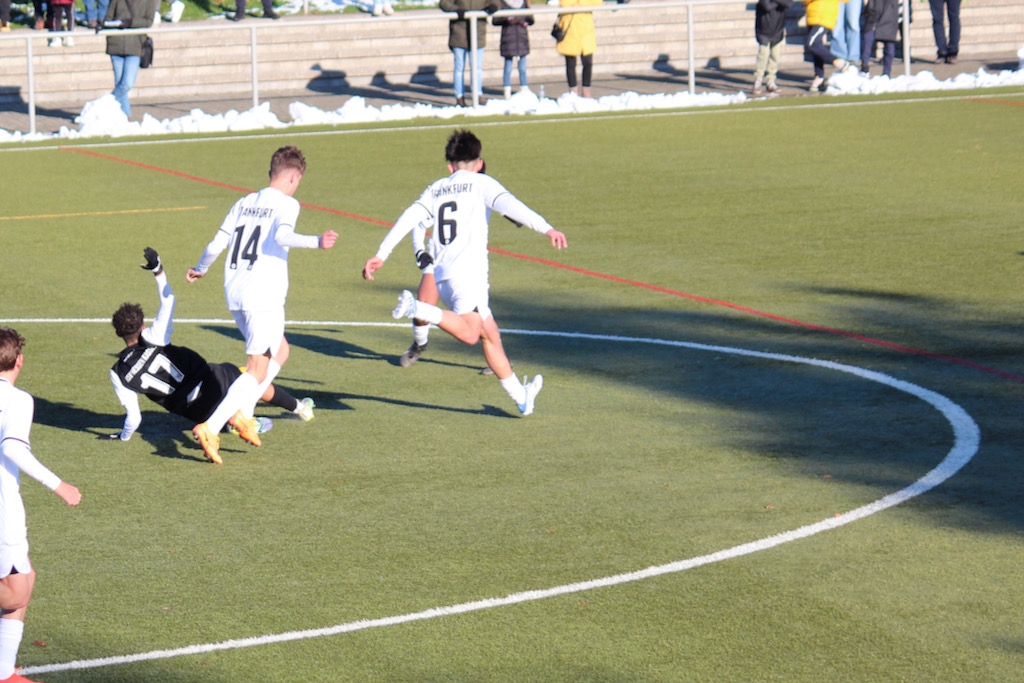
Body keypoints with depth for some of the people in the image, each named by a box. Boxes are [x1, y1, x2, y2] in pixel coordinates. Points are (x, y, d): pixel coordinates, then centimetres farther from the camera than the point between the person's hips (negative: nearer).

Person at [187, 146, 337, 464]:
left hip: (235, 294, 8)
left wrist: (200, 269, 30)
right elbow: (281, 236, -24)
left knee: (280, 351, 24)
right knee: (258, 370, -6)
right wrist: (316, 242, -30)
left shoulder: (244, 203, 15)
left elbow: (217, 244, 14)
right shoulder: (286, 204, -4)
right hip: (264, 296, -8)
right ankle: (210, 428, -20)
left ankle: (242, 413, 12)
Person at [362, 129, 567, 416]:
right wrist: (547, 228, -18)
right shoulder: (481, 183, 7)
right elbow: (509, 205, -10)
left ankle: (521, 397, 20)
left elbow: (408, 218, 11)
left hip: (442, 274, 7)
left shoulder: (435, 190, 21)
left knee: (490, 334, 15)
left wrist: (381, 255, 10)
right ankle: (417, 309, -36)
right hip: (468, 270, -7)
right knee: (469, 333, -23)